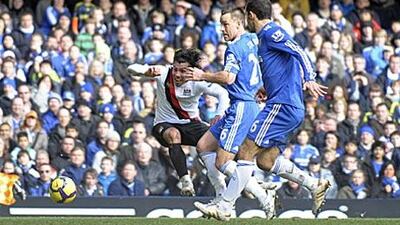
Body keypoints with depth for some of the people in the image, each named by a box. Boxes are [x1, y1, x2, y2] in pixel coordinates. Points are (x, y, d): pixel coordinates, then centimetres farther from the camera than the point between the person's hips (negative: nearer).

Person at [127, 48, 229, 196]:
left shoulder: (198, 82, -17)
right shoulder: (164, 73, -16)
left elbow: (223, 94, -15)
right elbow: (132, 69, -20)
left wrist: (219, 116, -34)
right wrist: (147, 71, -44)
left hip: (191, 123, 1)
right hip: (164, 124, -1)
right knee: (173, 134, -38)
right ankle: (185, 182, -38)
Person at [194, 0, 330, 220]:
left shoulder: (271, 32, -6)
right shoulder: (266, 36, 23)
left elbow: (299, 52, -19)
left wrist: (309, 79, -33)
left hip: (282, 104, -10)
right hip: (291, 109, 10)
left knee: (246, 152, -10)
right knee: (265, 161, 10)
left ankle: (224, 206, -11)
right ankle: (314, 184, 8)